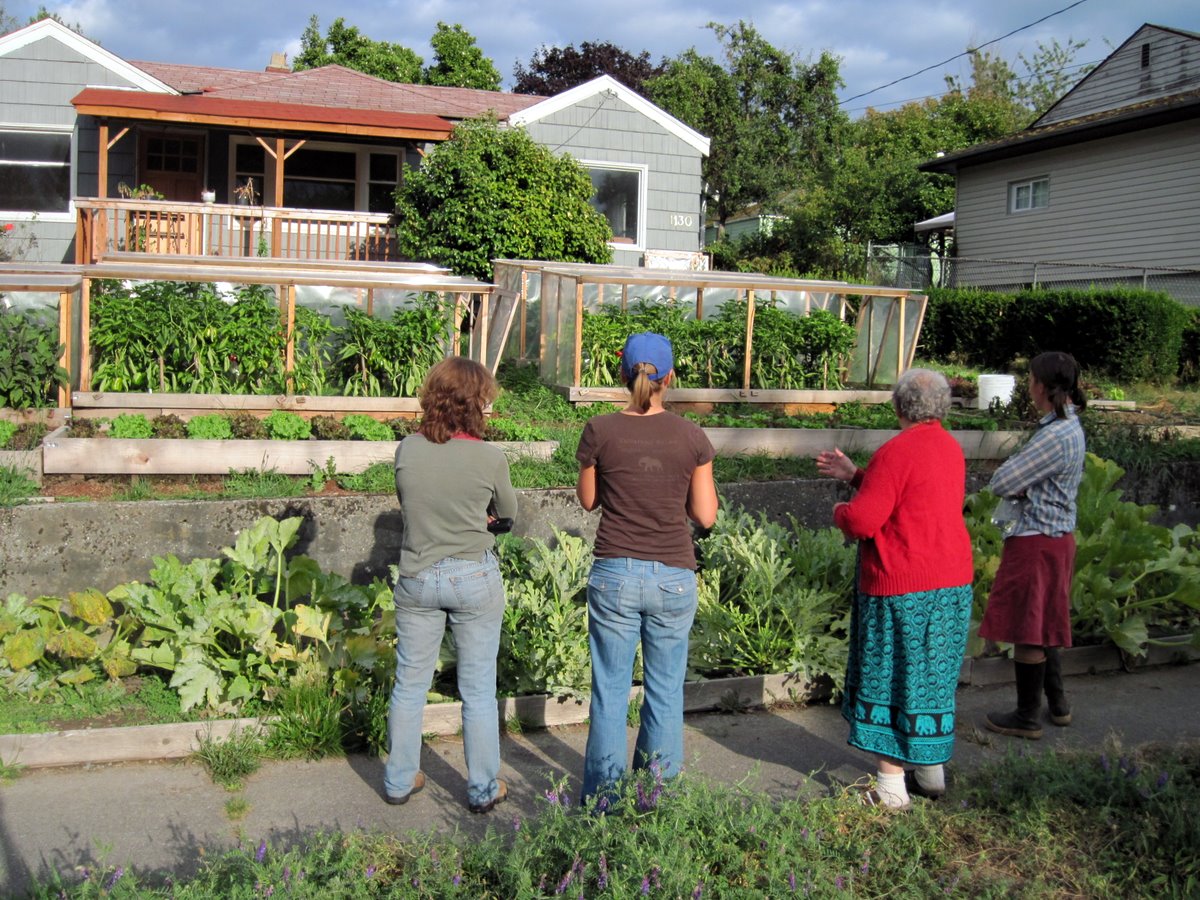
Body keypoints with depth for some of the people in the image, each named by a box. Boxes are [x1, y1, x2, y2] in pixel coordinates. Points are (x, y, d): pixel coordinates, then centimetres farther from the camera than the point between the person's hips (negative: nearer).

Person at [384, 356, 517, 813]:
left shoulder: (408, 450, -9)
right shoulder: (490, 458, -15)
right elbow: (508, 511, 2)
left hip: (416, 578, 3)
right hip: (475, 578, -2)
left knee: (409, 684, 15)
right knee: (478, 690, 10)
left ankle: (400, 780, 30)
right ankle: (483, 789, 22)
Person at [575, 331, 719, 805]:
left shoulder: (599, 431, -6)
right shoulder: (691, 436, -5)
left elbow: (587, 500, 7)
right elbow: (706, 515, 0)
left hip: (614, 574, 0)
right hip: (673, 577, 1)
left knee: (610, 692, 10)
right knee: (665, 693, 13)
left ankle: (603, 799, 20)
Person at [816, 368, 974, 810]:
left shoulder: (897, 451, -19)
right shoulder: (950, 447, 10)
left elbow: (861, 521, -21)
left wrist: (840, 511, 1)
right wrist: (854, 474, 24)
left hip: (902, 589, -8)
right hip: (953, 582, 8)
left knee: (889, 679, 2)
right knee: (933, 678, 18)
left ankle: (891, 788, 7)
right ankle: (932, 771, 29)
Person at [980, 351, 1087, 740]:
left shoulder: (1056, 437, -24)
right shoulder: (1070, 428, 8)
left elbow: (1001, 483, -22)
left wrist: (1011, 476, -1)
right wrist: (1021, 489, -4)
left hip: (1037, 543, -10)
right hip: (1055, 536, 10)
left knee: (1027, 631, 2)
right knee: (1039, 627, 20)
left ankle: (1027, 718, 14)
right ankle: (1057, 703, 32)